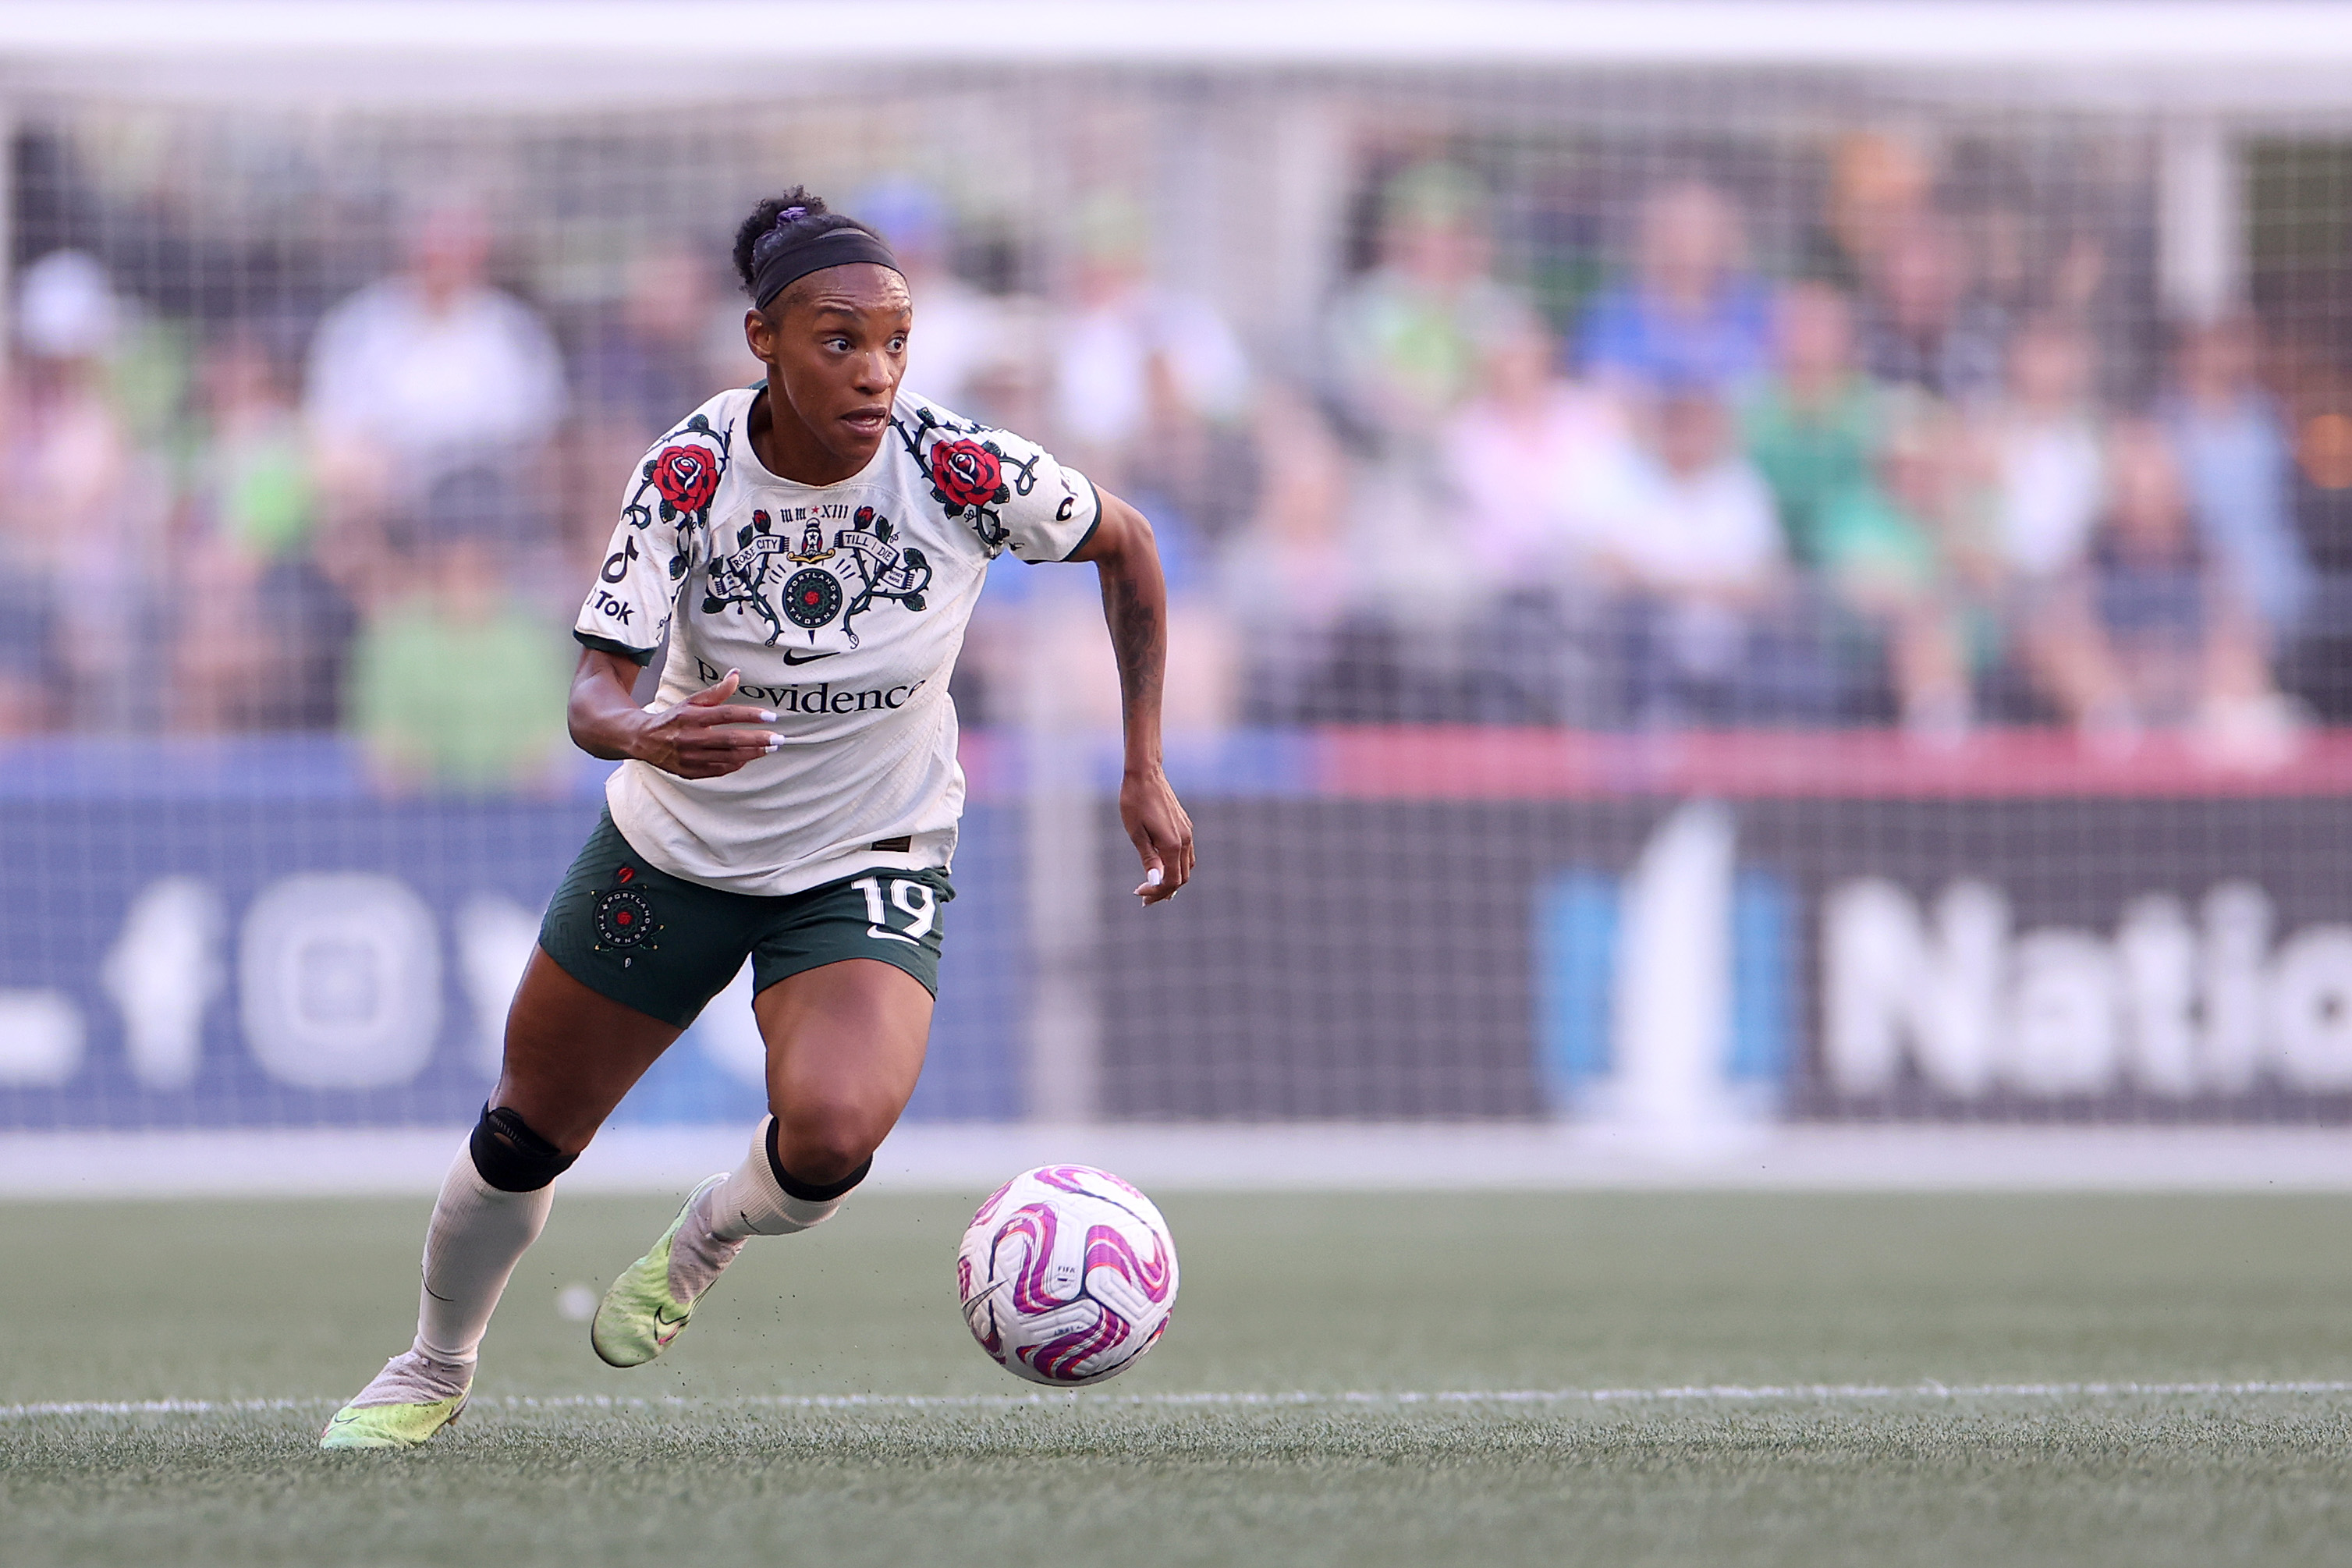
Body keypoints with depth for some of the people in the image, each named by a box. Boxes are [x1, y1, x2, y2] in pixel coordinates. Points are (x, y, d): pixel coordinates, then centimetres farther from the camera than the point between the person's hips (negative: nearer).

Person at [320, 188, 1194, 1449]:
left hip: (869, 864, -1)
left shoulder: (962, 472, -23)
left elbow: (1124, 543, -3)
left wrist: (1144, 768, -3)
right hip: (676, 847, 1)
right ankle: (434, 1369, 43)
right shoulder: (690, 471, -22)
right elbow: (594, 691, -25)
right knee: (527, 1130, 13)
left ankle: (704, 1241, 8)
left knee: (831, 1136, -29)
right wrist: (641, 732, -50)